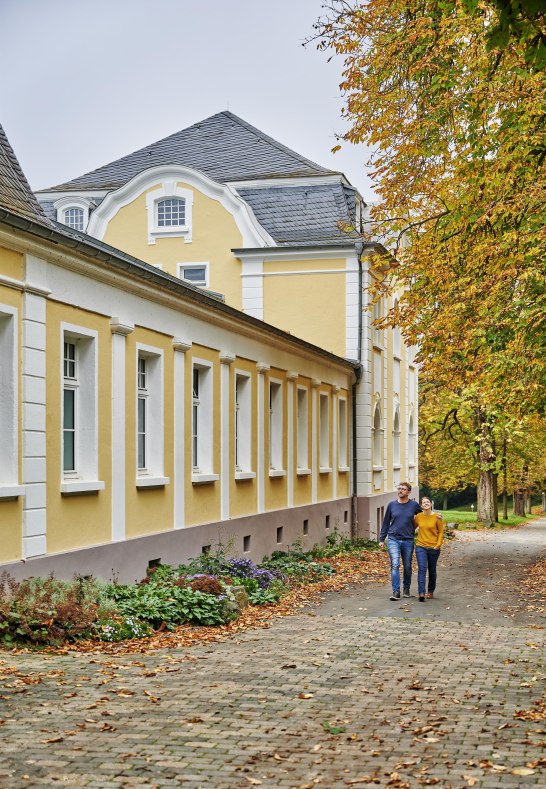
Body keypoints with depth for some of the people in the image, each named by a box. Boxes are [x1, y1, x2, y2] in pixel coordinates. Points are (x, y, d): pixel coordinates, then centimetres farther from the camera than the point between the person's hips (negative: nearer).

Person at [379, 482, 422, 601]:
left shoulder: (414, 505, 1)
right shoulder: (391, 505, 4)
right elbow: (386, 523, 10)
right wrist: (382, 539, 8)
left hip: (408, 541, 1)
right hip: (393, 540, 0)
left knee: (407, 567, 10)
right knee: (395, 565, -12)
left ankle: (406, 589, 27)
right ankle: (396, 591, -13)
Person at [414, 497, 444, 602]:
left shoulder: (436, 517, -4)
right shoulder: (418, 517, 1)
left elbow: (441, 532, 0)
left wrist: (438, 544, -7)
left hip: (433, 548, 0)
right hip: (421, 546, 0)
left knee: (432, 570, 12)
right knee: (422, 569, -13)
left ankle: (430, 592, 27)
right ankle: (421, 593, -20)